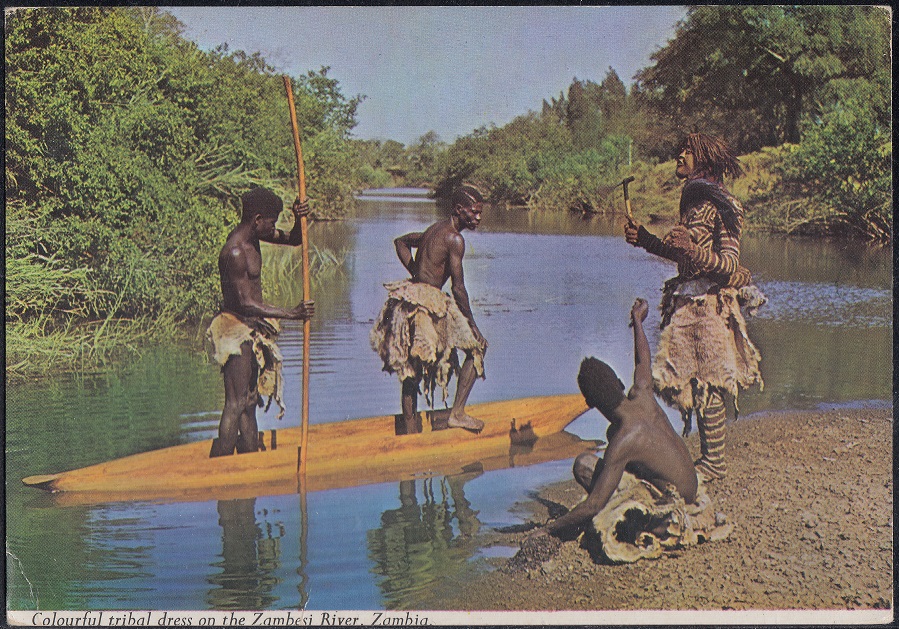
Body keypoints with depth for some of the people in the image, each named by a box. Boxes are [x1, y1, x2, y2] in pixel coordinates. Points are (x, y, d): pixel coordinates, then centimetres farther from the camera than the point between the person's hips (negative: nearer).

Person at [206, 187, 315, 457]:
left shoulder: (252, 236, 7)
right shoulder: (234, 252, -21)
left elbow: (293, 240, 17)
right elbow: (245, 303, -24)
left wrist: (299, 220, -6)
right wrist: (291, 313, -25)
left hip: (253, 329, 10)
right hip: (237, 329, -10)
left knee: (250, 401, 14)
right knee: (236, 403, -12)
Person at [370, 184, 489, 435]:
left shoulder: (435, 229, 17)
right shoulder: (454, 239, -12)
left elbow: (401, 241, 33)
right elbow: (458, 288, -14)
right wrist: (471, 324, -5)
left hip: (410, 296, 9)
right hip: (429, 303, -9)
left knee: (412, 372, 17)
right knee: (476, 346, 4)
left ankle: (409, 428, 26)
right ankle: (457, 413, 0)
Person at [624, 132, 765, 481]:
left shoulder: (721, 205, -12)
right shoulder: (693, 200, 14)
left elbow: (729, 263, -17)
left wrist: (693, 251, -31)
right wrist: (646, 240, 14)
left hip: (710, 305, -8)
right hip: (687, 304, 8)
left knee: (706, 386, -4)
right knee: (693, 383, 10)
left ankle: (714, 462, 4)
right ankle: (709, 456, 19)